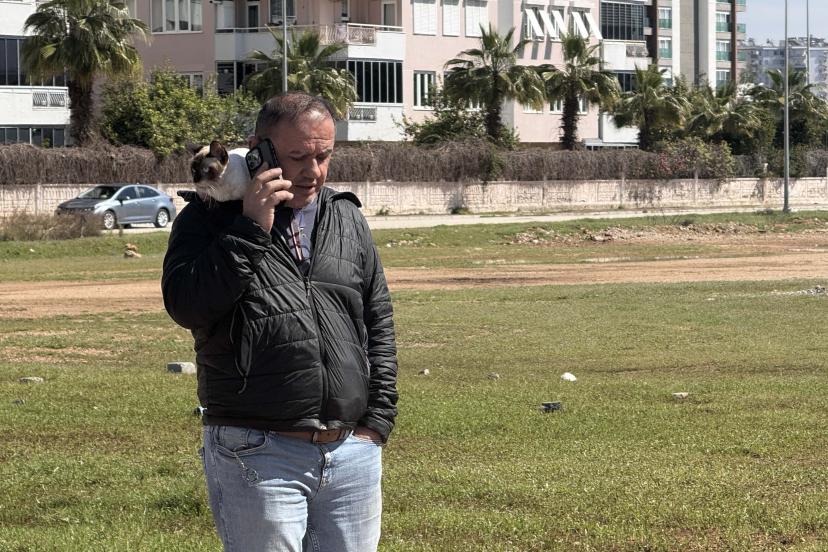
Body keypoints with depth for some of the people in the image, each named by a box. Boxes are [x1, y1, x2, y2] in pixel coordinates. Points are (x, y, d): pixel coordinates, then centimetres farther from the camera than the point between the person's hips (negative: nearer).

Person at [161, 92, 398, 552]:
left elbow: (379, 323, 18)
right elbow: (185, 305, -16)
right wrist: (251, 229, -17)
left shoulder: (347, 220, 14)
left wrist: (377, 422, 9)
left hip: (352, 453, 5)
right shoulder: (209, 218, 0)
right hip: (256, 456, -5)